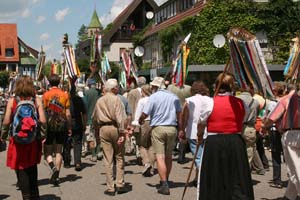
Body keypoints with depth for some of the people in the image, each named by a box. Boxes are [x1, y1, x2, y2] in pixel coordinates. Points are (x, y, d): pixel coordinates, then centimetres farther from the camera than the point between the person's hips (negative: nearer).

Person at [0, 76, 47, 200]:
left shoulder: (12, 101, -5)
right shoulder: (37, 101, -2)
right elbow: (43, 121, -7)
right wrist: (42, 135, 5)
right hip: (34, 140, 2)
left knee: (21, 170, 6)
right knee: (32, 168, 17)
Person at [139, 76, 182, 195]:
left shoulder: (153, 97, -4)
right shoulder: (174, 97, 9)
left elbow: (144, 114, -5)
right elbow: (179, 114, 8)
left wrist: (140, 121, 15)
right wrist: (180, 129, 13)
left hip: (158, 128, -4)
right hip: (172, 128, 5)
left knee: (160, 157, -4)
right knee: (168, 156, 16)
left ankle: (164, 185, -9)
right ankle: (166, 180, 29)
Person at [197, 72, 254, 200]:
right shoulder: (240, 103, 1)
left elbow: (201, 123, 7)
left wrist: (200, 135, 27)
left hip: (214, 143, -2)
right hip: (236, 143, 2)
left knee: (214, 182, 8)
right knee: (238, 180, 5)